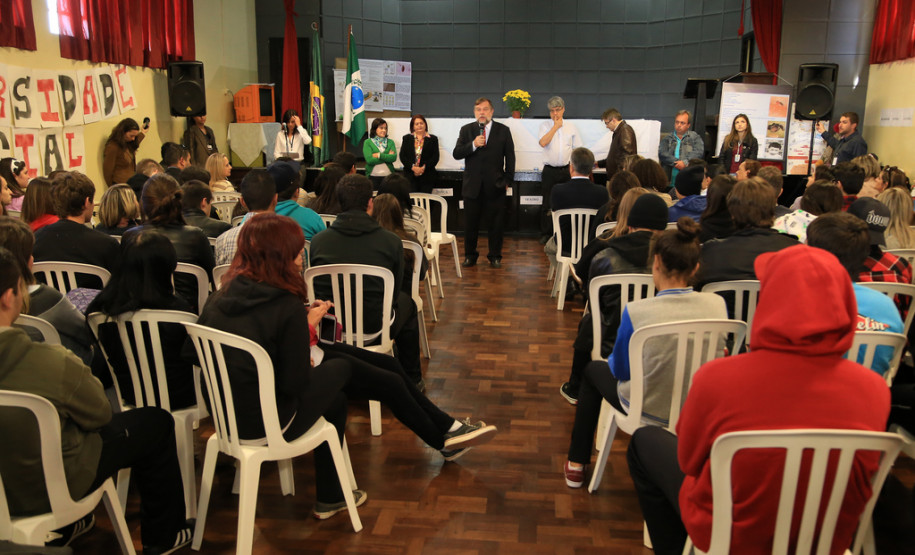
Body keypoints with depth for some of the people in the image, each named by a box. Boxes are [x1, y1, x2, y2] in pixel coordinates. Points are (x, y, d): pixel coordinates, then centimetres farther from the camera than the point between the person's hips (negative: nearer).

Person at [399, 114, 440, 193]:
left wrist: (424, 168, -12)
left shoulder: (433, 139, 11)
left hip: (427, 177, 0)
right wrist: (413, 167, -11)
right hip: (410, 177, 1)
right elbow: (402, 156, 5)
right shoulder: (407, 138, 15)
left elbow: (435, 157, 2)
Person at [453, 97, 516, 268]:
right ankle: (470, 256, 20)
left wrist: (508, 180, 3)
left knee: (496, 223, 4)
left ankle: (495, 256, 17)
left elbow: (510, 157, 7)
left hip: (495, 185, -1)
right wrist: (473, 144, -18)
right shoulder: (466, 130, 6)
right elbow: (456, 154, -3)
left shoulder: (503, 131, 5)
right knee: (471, 223, 7)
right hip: (472, 185, 1)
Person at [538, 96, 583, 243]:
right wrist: (555, 126, -11)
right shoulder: (545, 125, 2)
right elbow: (543, 143, -17)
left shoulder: (571, 127, 7)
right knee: (547, 204, 4)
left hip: (566, 170, 1)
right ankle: (546, 234, 14)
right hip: (549, 171, -1)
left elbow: (578, 149, 9)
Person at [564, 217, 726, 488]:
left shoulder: (636, 312, -26)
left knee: (593, 369, 26)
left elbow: (621, 369, -11)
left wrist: (613, 360, 13)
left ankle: (576, 465, 38)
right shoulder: (717, 304, -15)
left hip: (650, 414, -4)